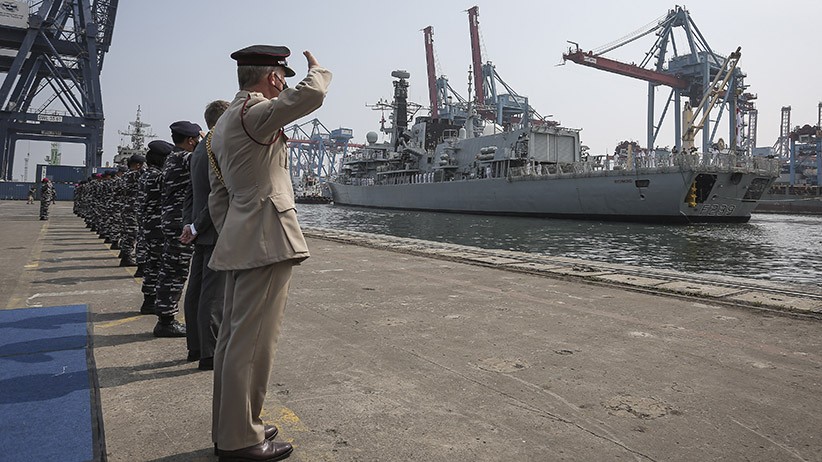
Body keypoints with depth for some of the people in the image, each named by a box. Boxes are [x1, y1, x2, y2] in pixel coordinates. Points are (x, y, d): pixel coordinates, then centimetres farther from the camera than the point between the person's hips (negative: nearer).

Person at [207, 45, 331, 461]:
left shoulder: (222, 125, 20)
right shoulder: (253, 113, -10)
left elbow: (217, 197, 20)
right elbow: (309, 95, -23)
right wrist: (317, 68, -1)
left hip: (238, 242, 10)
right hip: (267, 240, -10)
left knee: (233, 337, 14)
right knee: (253, 342, -4)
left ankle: (229, 428, 26)